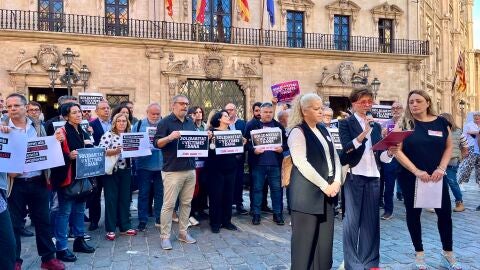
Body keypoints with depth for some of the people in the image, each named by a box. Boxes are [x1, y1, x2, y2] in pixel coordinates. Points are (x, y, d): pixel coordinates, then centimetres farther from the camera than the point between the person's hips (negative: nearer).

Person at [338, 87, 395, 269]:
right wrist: (364, 132, -23)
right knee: (352, 219, 1)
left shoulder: (376, 125, 15)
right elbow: (346, 148, -15)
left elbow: (379, 154, 11)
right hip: (354, 176, -5)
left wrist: (390, 152, -10)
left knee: (371, 219, 9)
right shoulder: (345, 123, -1)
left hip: (373, 176, 5)